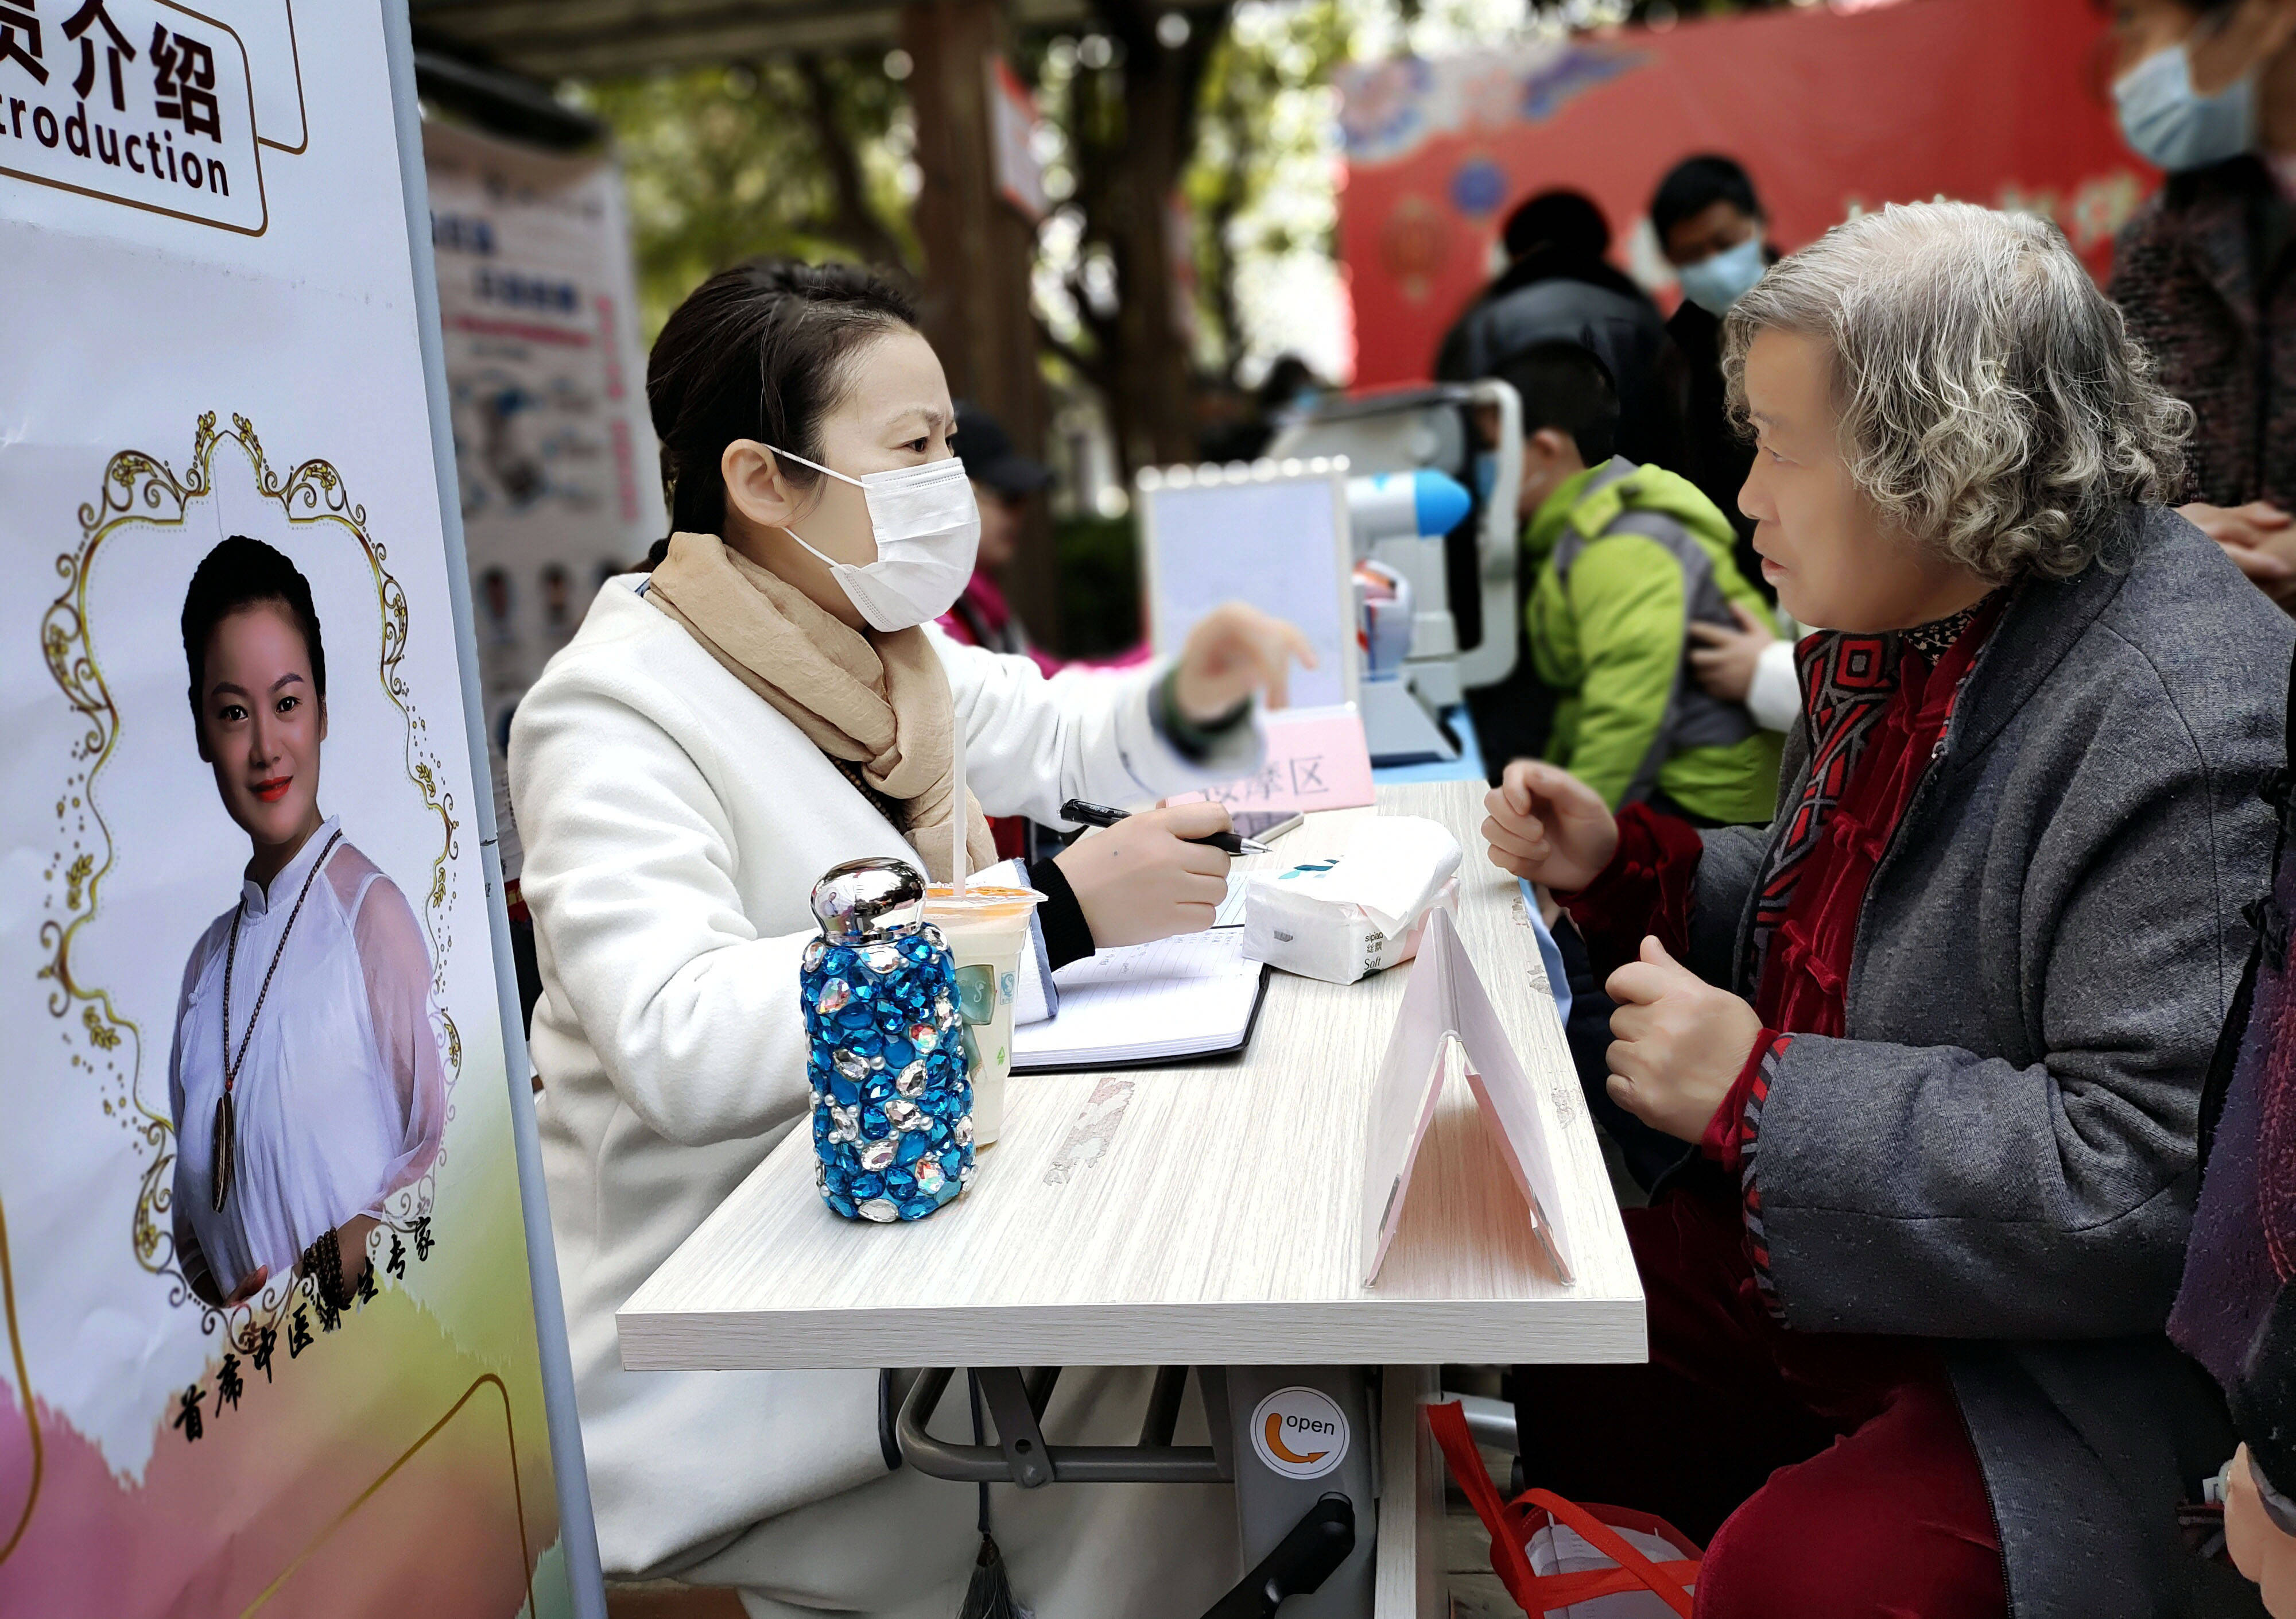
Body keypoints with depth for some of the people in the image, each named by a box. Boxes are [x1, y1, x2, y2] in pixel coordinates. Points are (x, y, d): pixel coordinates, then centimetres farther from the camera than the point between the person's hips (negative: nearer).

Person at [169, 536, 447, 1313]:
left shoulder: (372, 913, -7)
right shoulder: (208, 959, 12)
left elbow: (439, 1148, -4)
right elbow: (193, 1191, 18)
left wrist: (333, 1273, -11)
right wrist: (216, 1294, 2)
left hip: (365, 1332, -4)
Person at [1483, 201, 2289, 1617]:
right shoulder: (1899, 630, 4)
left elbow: (2149, 1182, -29)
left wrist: (1759, 1091, -27)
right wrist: (1623, 863, 2)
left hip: (2091, 1367, -8)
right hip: (1822, 1263, 8)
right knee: (1556, 1362, 2)